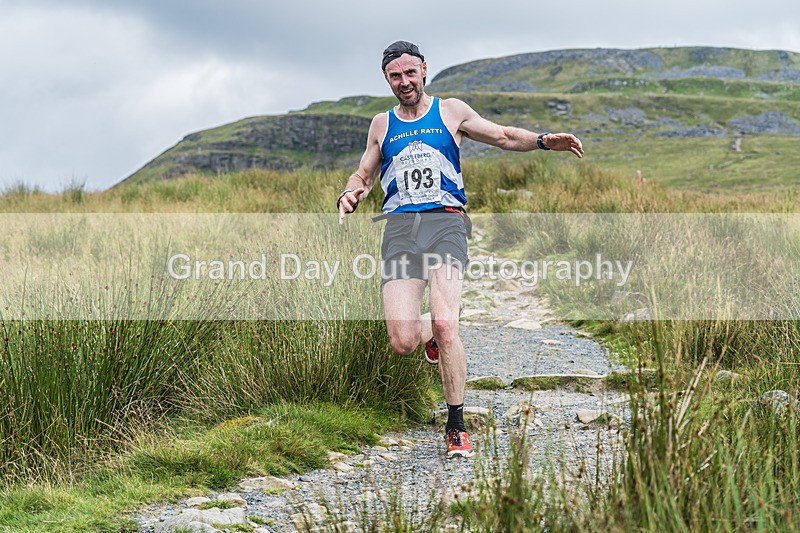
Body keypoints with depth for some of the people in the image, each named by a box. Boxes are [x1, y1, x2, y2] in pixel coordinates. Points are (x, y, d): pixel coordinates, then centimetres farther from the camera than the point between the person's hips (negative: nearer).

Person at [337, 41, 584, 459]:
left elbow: (503, 136, 12)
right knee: (402, 342, -13)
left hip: (444, 220, -2)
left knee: (445, 325, -22)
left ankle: (456, 427, -6)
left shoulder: (451, 111, 14)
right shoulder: (381, 125, 20)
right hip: (399, 227, 2)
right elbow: (364, 175, 27)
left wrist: (543, 140, -7)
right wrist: (351, 195, 3)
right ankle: (431, 336, 27)